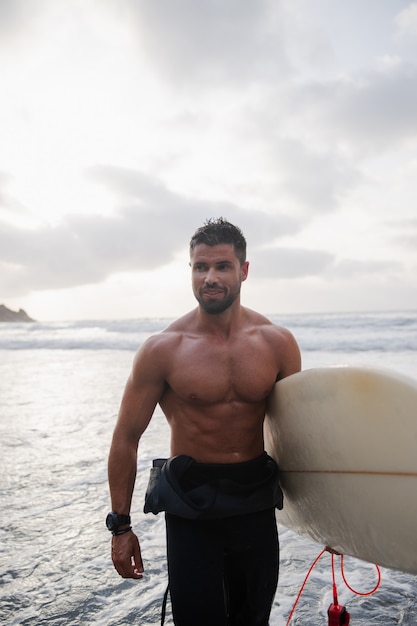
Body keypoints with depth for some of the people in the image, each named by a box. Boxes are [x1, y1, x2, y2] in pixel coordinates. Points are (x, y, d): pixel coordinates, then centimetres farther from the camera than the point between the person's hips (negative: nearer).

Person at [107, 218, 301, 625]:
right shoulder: (162, 350, -14)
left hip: (256, 501, 3)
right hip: (190, 505, -3)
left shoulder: (277, 343, -7)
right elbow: (126, 438, -5)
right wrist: (120, 527, -3)